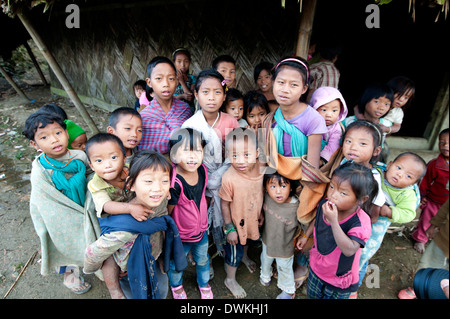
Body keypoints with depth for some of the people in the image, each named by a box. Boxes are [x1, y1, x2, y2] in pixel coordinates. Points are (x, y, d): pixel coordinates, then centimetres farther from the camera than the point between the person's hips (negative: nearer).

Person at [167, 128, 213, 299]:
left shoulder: (202, 170, -16)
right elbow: (166, 213, -22)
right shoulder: (175, 183, -35)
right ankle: (176, 285, 59)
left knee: (202, 260, 29)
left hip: (201, 230, 5)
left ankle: (204, 284, 60)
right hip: (180, 235, -5)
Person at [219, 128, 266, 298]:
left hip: (253, 219, 5)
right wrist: (229, 229, -15)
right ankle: (230, 280, 45)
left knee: (247, 240, 34)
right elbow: (224, 204, -22)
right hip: (236, 223, -5)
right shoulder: (229, 178, -35)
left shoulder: (260, 169, -20)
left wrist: (260, 213, 9)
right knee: (234, 252, 16)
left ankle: (244, 257, 68)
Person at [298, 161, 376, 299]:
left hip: (340, 278, -5)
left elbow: (349, 250, -43)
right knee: (312, 294, 28)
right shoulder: (325, 204, -17)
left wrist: (333, 220, -48)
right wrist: (306, 236, 13)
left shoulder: (360, 222, -33)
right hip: (317, 267, 5)